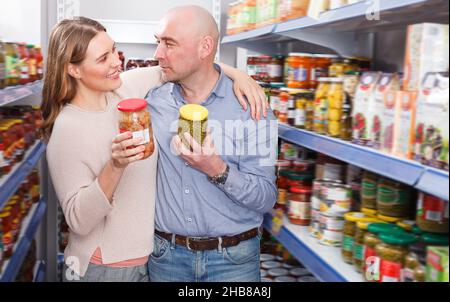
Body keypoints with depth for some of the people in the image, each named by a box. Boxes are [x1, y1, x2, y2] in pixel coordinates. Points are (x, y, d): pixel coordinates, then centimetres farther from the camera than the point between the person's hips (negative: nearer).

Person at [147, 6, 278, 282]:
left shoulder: (250, 107, -11)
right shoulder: (153, 101, -3)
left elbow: (266, 199, -13)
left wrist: (218, 171, -27)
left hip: (233, 259, -2)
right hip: (166, 255, 3)